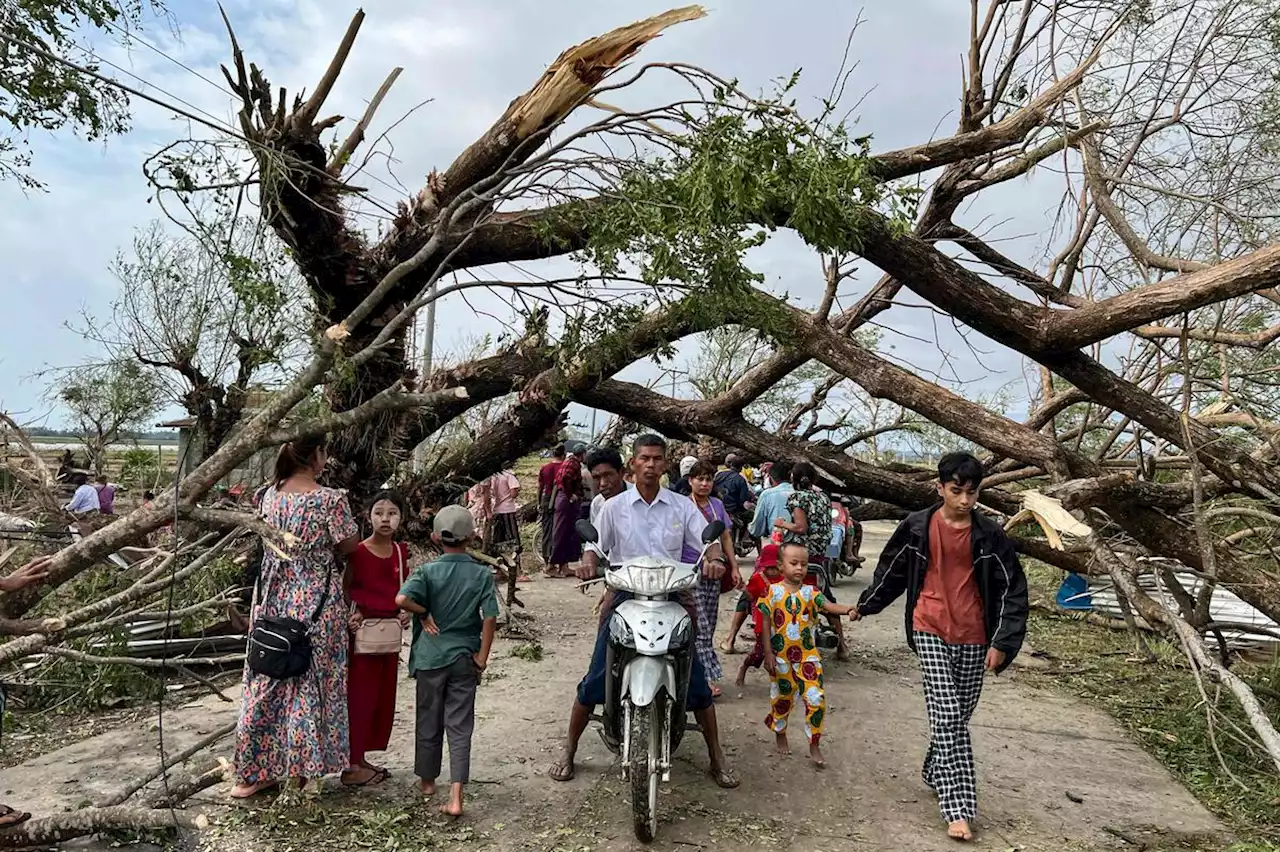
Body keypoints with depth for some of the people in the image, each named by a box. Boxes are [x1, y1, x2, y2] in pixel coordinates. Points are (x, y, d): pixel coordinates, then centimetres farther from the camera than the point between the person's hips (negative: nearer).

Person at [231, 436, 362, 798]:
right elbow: (349, 545, -7)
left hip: (274, 598, 6)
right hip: (316, 601, -5)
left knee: (268, 681, 13)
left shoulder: (270, 495, 2)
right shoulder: (329, 499, -17)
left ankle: (255, 771, 22)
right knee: (317, 680, 8)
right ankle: (305, 765, 21)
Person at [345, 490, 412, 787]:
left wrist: (405, 611, 0)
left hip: (390, 631, 7)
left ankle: (361, 757, 26)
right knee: (360, 697, -1)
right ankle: (352, 766, 10)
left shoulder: (401, 551, 6)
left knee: (384, 697, 12)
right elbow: (346, 589, -7)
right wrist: (351, 616, -21)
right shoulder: (359, 552, -11)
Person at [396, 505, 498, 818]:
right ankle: (455, 797, -4)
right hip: (464, 659, 0)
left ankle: (427, 780, 36)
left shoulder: (428, 571, -8)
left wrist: (425, 614, -8)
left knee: (429, 721, 17)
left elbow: (402, 599, -25)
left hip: (430, 657, 0)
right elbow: (490, 618, -12)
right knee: (460, 726, 4)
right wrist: (482, 657, -4)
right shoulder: (482, 574, -7)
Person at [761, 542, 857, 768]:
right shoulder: (773, 592, -6)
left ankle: (814, 746, 10)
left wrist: (847, 609, -42)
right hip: (781, 657, -1)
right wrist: (768, 653, -7)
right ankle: (780, 736, 38)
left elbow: (828, 605, -21)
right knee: (782, 698, 14)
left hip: (808, 656, 1)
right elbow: (766, 623, -3)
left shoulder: (810, 592, -3)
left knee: (816, 699, -5)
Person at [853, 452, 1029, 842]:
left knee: (960, 715, 13)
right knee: (947, 717, -9)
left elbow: (1013, 589, 0)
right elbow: (891, 569, 9)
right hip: (931, 630, -2)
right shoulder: (917, 527, -6)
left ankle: (934, 772, 37)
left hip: (974, 637, 2)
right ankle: (958, 807, -5)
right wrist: (865, 605, 19)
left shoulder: (990, 534, -4)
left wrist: (1002, 642, -6)